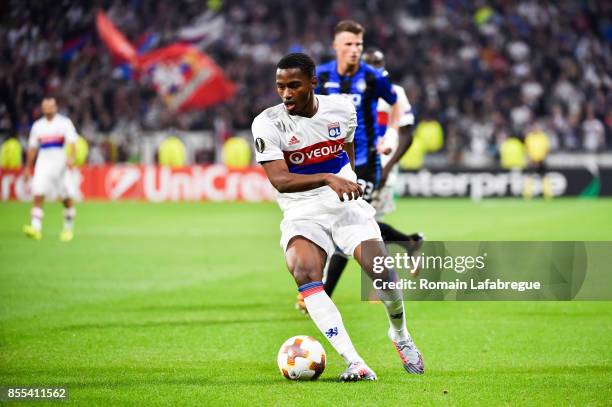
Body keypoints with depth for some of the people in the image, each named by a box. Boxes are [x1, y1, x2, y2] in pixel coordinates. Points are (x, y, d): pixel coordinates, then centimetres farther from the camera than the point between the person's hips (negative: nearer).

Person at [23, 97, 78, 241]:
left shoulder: (65, 123, 2)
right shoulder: (37, 125, 13)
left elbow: (72, 143, -10)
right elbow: (32, 148, 19)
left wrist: (71, 158, -27)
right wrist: (28, 167, 19)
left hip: (62, 163, -2)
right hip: (43, 163, 2)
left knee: (67, 197, 2)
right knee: (38, 195, -14)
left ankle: (68, 228, 19)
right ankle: (36, 227, -20)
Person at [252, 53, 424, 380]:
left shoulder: (340, 109, 1)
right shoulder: (267, 124, -12)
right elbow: (279, 180, -24)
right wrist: (327, 179, -37)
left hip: (346, 205, 2)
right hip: (302, 214, -2)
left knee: (380, 271, -18)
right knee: (303, 272, -31)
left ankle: (400, 335, 17)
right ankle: (355, 364, -34)